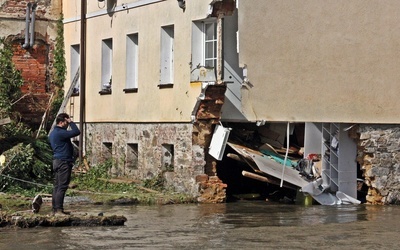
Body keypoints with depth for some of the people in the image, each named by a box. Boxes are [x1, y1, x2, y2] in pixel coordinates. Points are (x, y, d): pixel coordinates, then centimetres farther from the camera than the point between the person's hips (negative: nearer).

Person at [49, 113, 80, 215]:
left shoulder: (53, 133, 16)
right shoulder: (60, 133, -17)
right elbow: (76, 132, -20)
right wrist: (71, 122, -10)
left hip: (57, 161, 11)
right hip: (63, 162, -11)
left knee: (57, 186, 11)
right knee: (62, 187, -9)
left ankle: (55, 209, 14)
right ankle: (59, 209, -11)